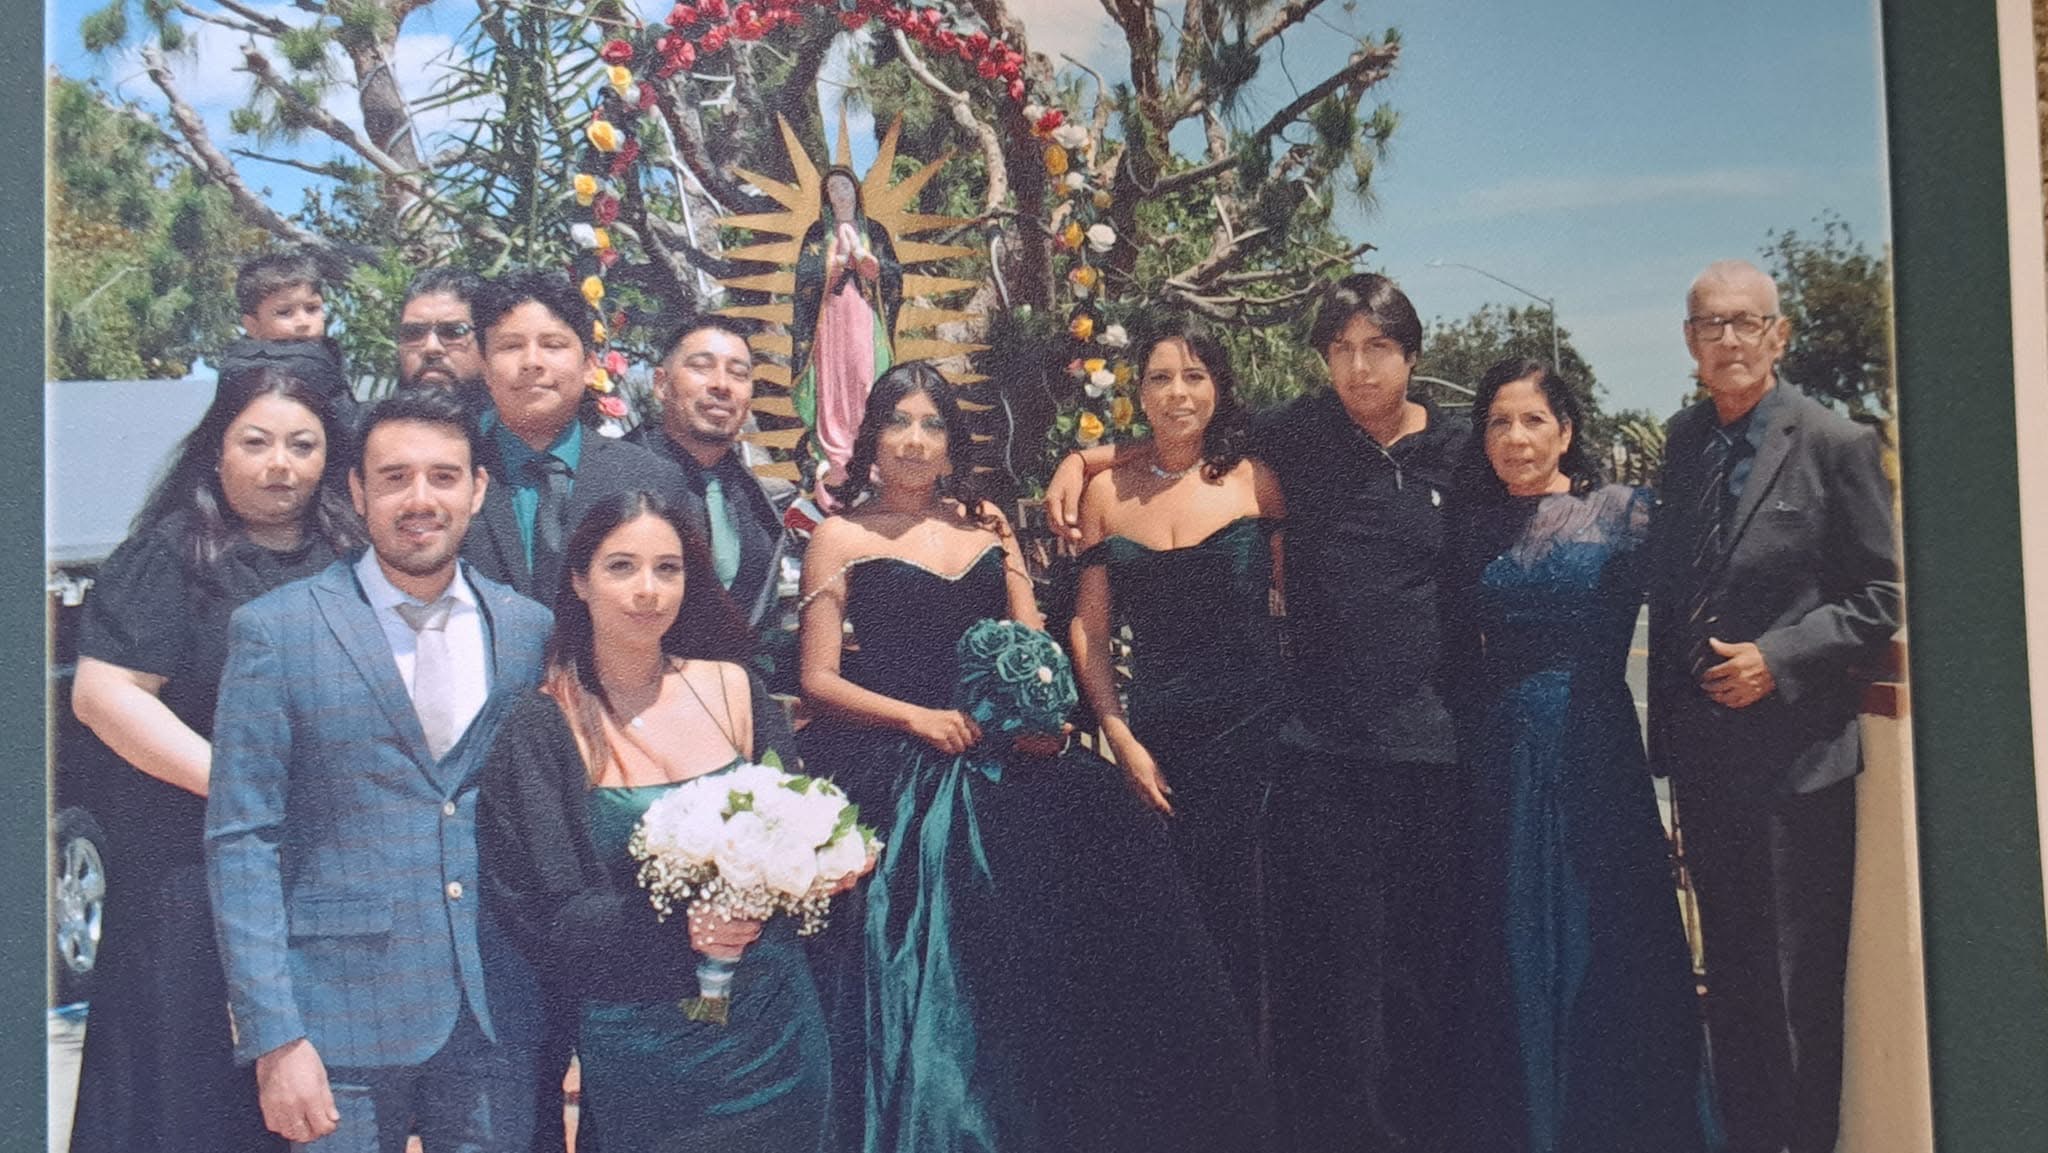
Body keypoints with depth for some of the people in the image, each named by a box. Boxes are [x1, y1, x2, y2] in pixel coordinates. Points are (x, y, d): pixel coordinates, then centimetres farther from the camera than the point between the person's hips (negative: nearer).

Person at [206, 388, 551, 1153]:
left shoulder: (530, 630, 5)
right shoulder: (275, 630, -3)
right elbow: (242, 843, -5)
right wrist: (274, 1038, -11)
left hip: (497, 1021, 3)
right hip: (342, 1021, -2)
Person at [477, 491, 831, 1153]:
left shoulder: (733, 690, 1)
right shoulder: (540, 732, -8)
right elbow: (535, 911, -9)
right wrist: (675, 929, -22)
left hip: (774, 1021, 4)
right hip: (639, 1042, -3)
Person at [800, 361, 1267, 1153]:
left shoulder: (985, 523, 17)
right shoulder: (841, 538, 6)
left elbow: (1033, 643, 15)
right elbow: (819, 680, 0)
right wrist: (919, 718, -14)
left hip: (1003, 750, 4)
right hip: (899, 758, -3)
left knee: (1103, 824, -20)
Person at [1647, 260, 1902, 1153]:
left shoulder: (1836, 445, -7)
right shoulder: (1682, 441, 8)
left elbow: (1879, 601, -6)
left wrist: (1778, 660, -17)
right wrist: (1667, 726, 9)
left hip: (1795, 750, -5)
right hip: (1704, 749, 5)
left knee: (1799, 981, 3)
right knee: (1730, 972, 16)